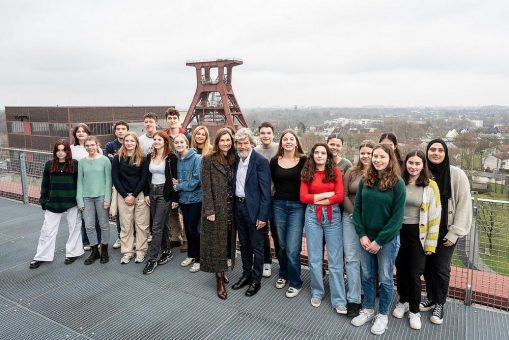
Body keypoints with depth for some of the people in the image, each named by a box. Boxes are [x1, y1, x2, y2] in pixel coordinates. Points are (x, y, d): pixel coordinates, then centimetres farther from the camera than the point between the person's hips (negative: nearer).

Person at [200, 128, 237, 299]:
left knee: (228, 241, 13)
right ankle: (219, 281, 12)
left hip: (231, 208, 5)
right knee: (216, 243, 3)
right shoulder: (208, 160, -7)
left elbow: (234, 185, 9)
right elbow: (206, 187, -11)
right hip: (216, 209, -5)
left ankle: (222, 272, 30)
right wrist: (210, 210, -16)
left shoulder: (233, 160, 8)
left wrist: (236, 207, 4)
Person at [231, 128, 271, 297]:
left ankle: (256, 280, 23)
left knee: (257, 247, 8)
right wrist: (233, 205, 5)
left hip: (254, 208, -6)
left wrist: (263, 216, -17)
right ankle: (246, 275, 35)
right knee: (244, 244, 19)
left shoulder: (261, 161, -15)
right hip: (238, 206, 6)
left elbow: (266, 191, -15)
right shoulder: (236, 159, 4)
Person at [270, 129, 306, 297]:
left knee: (292, 248, -5)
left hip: (297, 206, -3)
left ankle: (295, 282, 14)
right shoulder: (274, 161, 3)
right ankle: (283, 275, 36)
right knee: (282, 245, 15)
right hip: (279, 205, 3)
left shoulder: (304, 160, -6)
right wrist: (282, 195, 11)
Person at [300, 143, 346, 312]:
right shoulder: (307, 173, 6)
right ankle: (317, 292, 26)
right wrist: (326, 194, -9)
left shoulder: (335, 172, 3)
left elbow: (340, 196, -6)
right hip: (312, 216, 1)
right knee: (314, 258, 9)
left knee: (335, 259, 1)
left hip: (332, 216, -1)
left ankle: (339, 300, 9)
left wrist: (316, 200, -8)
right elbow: (303, 197, -3)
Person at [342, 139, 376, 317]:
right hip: (351, 218, 2)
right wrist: (354, 214, -9)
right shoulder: (351, 172, 3)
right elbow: (344, 195, 1)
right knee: (351, 258, 1)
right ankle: (353, 299, 10)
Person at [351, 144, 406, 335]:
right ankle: (368, 310, 33)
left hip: (388, 239, -3)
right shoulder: (365, 181, 0)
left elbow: (397, 217, -13)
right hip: (366, 237, 4)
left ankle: (383, 315, 29)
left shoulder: (397, 183, -11)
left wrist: (379, 241, -14)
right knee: (367, 276, 15)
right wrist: (362, 235, -8)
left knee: (385, 279, 10)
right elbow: (357, 209, 2)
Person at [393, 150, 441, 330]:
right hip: (399, 232, 2)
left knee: (414, 273, 4)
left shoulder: (430, 186, -7)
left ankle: (414, 311, 24)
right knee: (401, 270, 14)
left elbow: (434, 216, -6)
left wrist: (431, 243, -7)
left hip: (418, 234, -2)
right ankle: (403, 302, 36)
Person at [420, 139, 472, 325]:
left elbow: (464, 204, -10)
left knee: (441, 268, 3)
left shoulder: (457, 174, -11)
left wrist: (454, 233, -10)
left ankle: (439, 304, 24)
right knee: (427, 266, 11)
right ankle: (431, 298, 32)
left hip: (446, 231, -3)